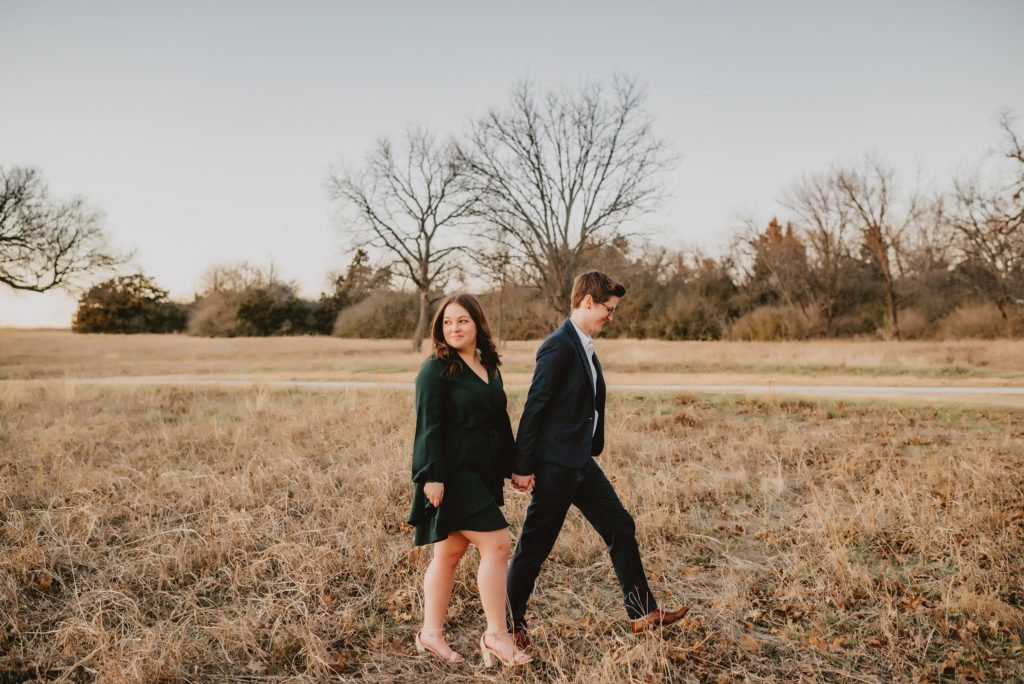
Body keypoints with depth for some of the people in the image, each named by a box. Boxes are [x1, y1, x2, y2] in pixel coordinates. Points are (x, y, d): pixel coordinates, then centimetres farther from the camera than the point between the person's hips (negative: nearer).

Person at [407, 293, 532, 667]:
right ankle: (496, 635, 4)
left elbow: (501, 422, 17)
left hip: (482, 474, 8)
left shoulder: (489, 367, 12)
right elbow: (428, 426, -15)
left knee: (450, 552, 14)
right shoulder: (436, 370, -10)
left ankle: (431, 632, 25)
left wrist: (513, 466, 17)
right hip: (453, 474, -8)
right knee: (497, 545, -9)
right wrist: (432, 476, -20)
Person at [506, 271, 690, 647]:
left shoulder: (584, 347, 10)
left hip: (581, 461, 10)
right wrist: (522, 467, -18)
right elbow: (534, 407, -20)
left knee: (620, 527, 12)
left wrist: (590, 449, 19)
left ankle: (642, 612, 24)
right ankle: (511, 623, 21)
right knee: (535, 545, 3)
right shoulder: (559, 346, -19)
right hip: (554, 463, -10)